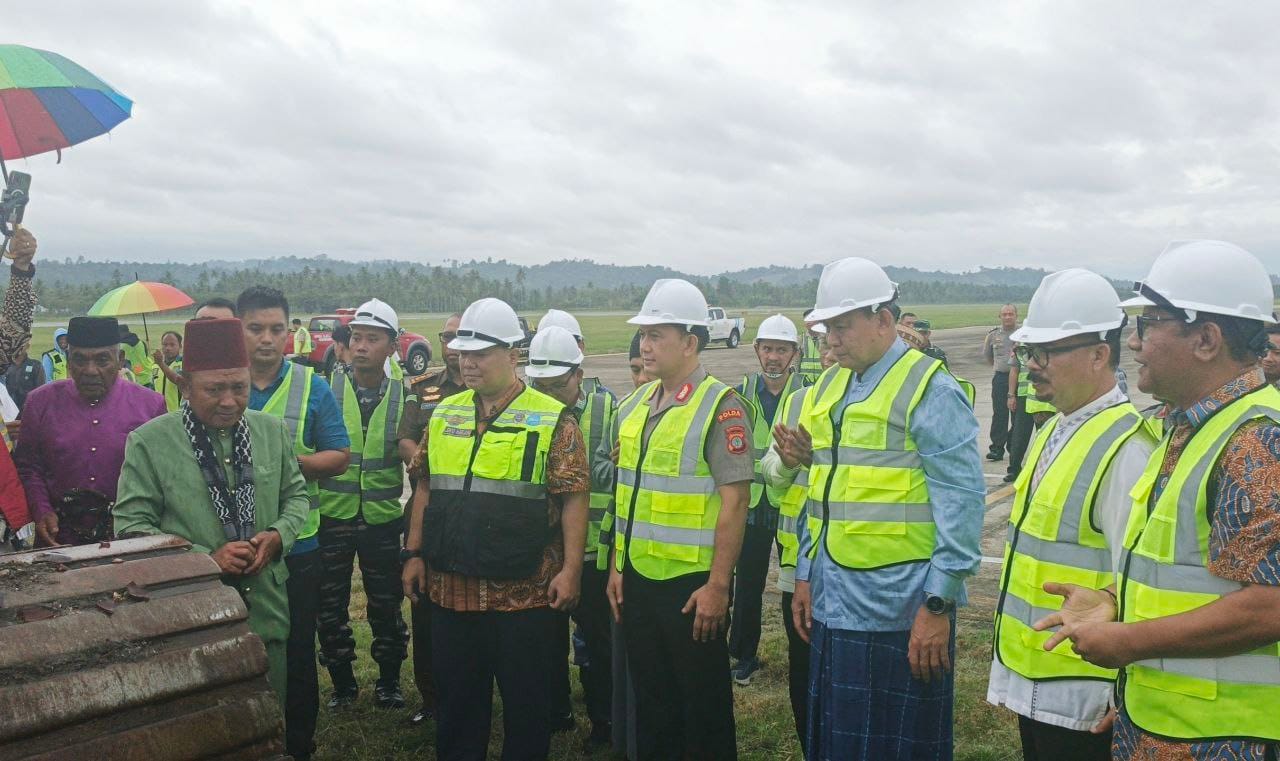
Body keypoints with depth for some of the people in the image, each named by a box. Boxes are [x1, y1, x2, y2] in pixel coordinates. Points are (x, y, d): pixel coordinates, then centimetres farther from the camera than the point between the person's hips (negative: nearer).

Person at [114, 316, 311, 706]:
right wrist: (207, 558, -17)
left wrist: (278, 535, -7)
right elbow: (131, 527, -8)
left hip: (267, 614, 4)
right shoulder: (149, 442, -8)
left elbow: (296, 495, 14)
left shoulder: (273, 431, 5)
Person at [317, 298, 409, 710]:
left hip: (382, 518, 0)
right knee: (330, 605, 10)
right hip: (332, 516, 0)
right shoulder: (327, 390, -3)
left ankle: (389, 680, 28)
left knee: (386, 604, 10)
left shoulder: (404, 397, 1)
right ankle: (342, 683, 27)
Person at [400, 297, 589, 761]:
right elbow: (425, 489, 14)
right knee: (456, 698, 16)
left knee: (526, 702, 8)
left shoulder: (551, 419, -7)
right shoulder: (444, 414, 9)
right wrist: (414, 554, 9)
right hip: (451, 588, 5)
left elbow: (574, 498, -8)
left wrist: (571, 569, -13)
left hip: (524, 591, -4)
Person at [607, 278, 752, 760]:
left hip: (691, 582, -6)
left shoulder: (721, 407, -12)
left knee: (703, 703, 7)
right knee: (650, 700, 17)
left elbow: (734, 501, -15)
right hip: (637, 577, 6)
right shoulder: (634, 405, 9)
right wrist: (617, 565, 13)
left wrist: (718, 586, -17)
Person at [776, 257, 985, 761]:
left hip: (900, 614, -7)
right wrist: (805, 575, 16)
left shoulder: (931, 391, -11)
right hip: (832, 606, 7)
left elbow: (961, 504, -15)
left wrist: (939, 604, -17)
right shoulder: (828, 388, 13)